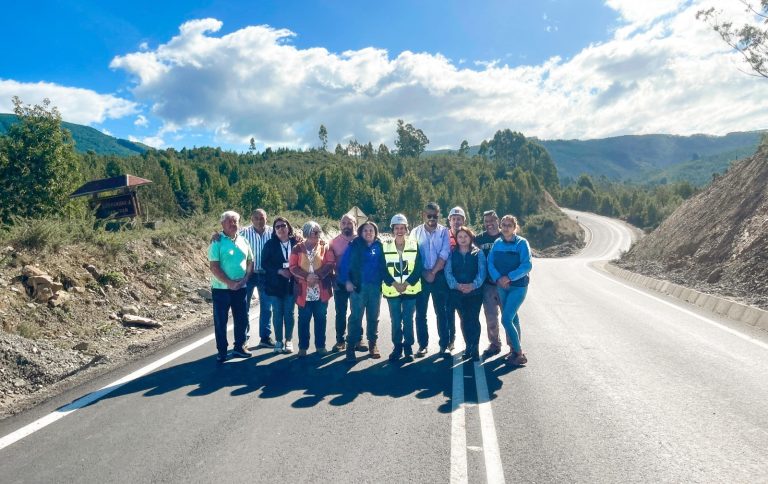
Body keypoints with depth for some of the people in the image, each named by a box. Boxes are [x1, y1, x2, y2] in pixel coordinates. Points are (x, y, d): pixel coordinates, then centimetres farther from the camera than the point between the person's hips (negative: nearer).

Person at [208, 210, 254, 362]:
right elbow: (214, 266, -14)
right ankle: (222, 351, 17)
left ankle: (239, 347, 27)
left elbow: (250, 262, 8)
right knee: (220, 321, 5)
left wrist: (244, 279, -8)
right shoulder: (217, 242, -8)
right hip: (221, 289, -4)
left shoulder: (243, 241, 6)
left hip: (241, 288, 5)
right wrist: (230, 283, -17)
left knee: (242, 319, 12)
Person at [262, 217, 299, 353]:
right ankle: (278, 341, 18)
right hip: (275, 284, 0)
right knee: (277, 313, 6)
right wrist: (279, 271, -16)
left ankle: (288, 340, 17)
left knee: (289, 313, 6)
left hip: (291, 283, 0)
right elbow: (264, 263, -4)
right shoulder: (270, 244, 0)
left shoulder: (296, 243, 0)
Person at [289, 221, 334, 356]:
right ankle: (303, 347, 17)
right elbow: (293, 267, -4)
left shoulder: (324, 246, 5)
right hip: (304, 291, 0)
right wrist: (307, 276, -18)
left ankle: (320, 345, 20)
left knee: (321, 319, 8)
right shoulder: (297, 248, 3)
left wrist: (318, 275, -17)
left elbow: (330, 263, -4)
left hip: (321, 291, 1)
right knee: (304, 320, 6)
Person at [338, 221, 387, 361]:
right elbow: (344, 264, -1)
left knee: (373, 317, 11)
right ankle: (351, 346, 3)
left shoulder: (379, 247, 7)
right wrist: (347, 281, -9)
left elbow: (384, 265, 8)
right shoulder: (354, 246, 1)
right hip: (358, 286, -2)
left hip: (375, 286, 3)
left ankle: (372, 344, 23)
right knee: (356, 317, -4)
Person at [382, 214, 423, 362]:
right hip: (392, 290, 0)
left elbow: (418, 268, -2)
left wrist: (407, 283, -13)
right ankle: (397, 347, 18)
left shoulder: (414, 245, 2)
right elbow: (383, 269, -1)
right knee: (395, 321, 6)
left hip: (410, 289, 0)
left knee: (408, 320, 4)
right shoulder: (386, 247, 2)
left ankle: (408, 347, 17)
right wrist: (394, 284, -12)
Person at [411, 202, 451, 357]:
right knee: (420, 312, 4)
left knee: (441, 311, 4)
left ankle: (444, 344, 12)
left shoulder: (444, 231, 1)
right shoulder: (416, 232, 5)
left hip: (439, 275, -1)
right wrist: (424, 273, -7)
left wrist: (433, 272, -9)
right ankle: (423, 345, 13)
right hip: (421, 276, 1)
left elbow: (444, 254, -6)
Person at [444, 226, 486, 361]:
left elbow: (482, 271, -6)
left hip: (475, 292, -2)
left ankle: (475, 348, 4)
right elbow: (448, 272, -2)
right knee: (464, 320, 7)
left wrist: (473, 285, -21)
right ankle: (468, 346, 17)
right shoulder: (452, 254, 7)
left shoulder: (478, 253, 2)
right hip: (457, 292, 2)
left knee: (473, 319, -4)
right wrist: (457, 285, -17)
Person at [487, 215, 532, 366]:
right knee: (512, 318, 15)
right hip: (502, 286, 5)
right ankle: (515, 349, 28)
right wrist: (498, 279, -17)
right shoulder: (497, 243, 4)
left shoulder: (522, 243, -10)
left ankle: (519, 354, 1)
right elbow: (490, 263, -1)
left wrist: (509, 277, -22)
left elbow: (527, 265, -16)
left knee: (506, 319, -12)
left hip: (518, 286, -5)